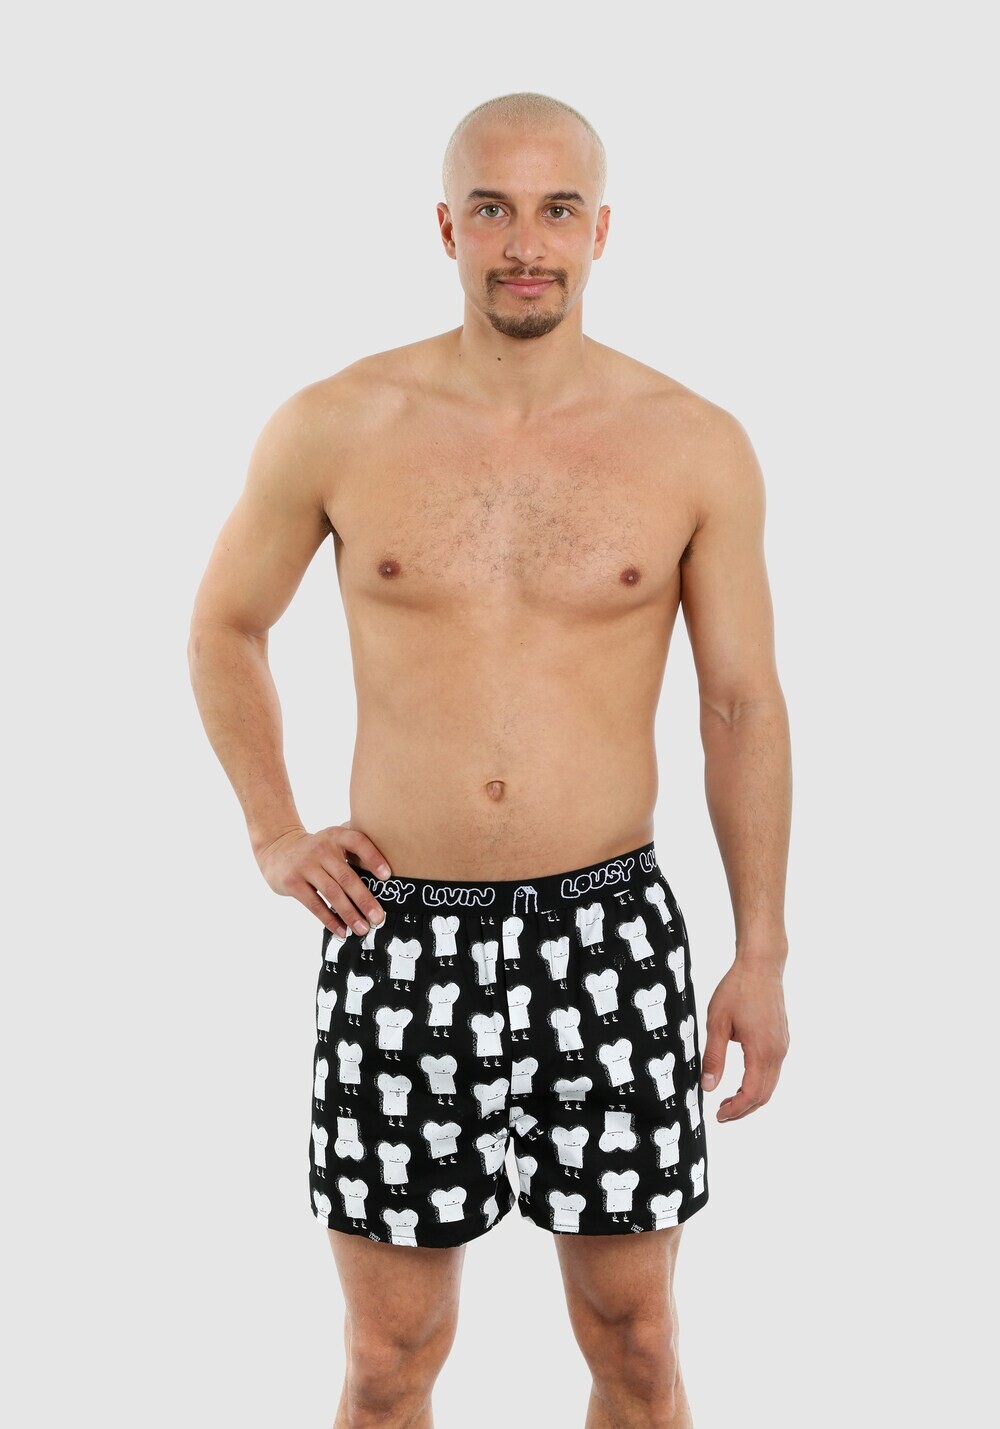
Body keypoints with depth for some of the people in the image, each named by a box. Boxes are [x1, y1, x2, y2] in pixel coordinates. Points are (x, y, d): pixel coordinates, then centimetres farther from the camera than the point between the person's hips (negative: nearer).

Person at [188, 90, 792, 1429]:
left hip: (608, 935, 0)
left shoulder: (697, 446, -3)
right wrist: (275, 838, 1)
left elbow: (745, 704, 3)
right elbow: (224, 628, 12)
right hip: (401, 941, 0)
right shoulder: (334, 426, -3)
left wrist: (762, 958, 1)